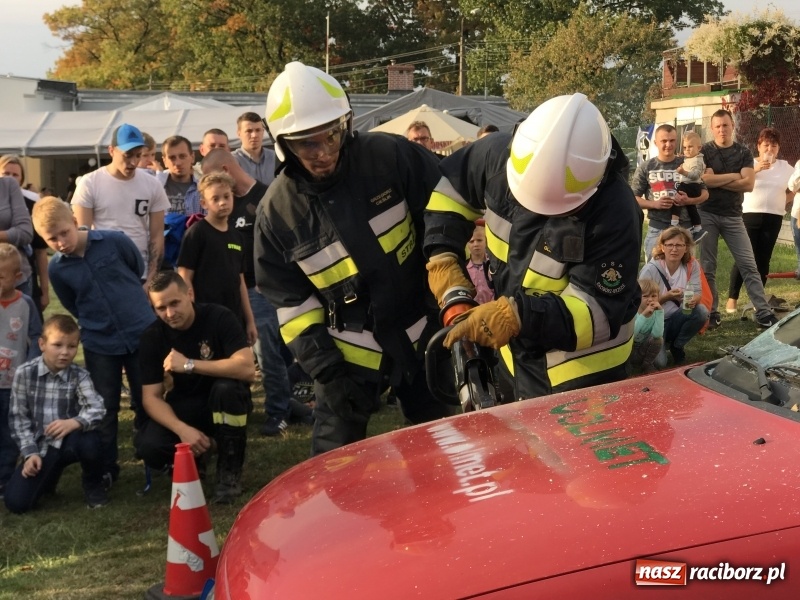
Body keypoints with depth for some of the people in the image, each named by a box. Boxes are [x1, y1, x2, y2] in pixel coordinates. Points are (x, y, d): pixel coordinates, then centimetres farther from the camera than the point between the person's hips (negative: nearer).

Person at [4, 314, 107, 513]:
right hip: (40, 446, 1)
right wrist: (30, 452, -12)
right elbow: (18, 417, -2)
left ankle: (93, 484, -2)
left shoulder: (79, 376, -8)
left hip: (70, 442, -1)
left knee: (89, 441, -37)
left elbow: (97, 409, -24)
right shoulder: (25, 373, -6)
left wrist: (75, 422, -45)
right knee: (15, 502, -15)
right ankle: (49, 475, 21)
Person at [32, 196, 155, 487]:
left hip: (142, 333, -1)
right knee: (104, 408, 8)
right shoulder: (56, 269, -8)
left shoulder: (115, 241, -14)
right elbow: (74, 308, 9)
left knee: (147, 403, 10)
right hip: (100, 345, 1)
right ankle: (106, 468, 21)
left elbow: (139, 270, 6)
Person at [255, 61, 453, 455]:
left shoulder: (389, 157, -14)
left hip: (420, 332, 1)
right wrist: (324, 368, -11)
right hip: (349, 352, 0)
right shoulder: (277, 210, -10)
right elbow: (290, 300, -5)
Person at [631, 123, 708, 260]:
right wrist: (654, 204, -15)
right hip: (657, 229, -1)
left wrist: (690, 200, -12)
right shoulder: (646, 168, 3)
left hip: (685, 227, 1)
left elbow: (704, 193, 10)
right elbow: (633, 198, 2)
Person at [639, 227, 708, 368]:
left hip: (675, 319, 4)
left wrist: (693, 300, -34)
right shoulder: (650, 269, -20)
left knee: (701, 311, -27)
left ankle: (677, 346, 0)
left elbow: (697, 292, -9)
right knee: (659, 363, -25)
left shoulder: (692, 265, -8)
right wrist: (666, 297, -31)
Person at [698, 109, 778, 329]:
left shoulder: (743, 153, 5)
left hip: (733, 216, 1)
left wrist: (716, 181, -9)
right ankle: (712, 313, 11)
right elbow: (705, 180, -15)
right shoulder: (704, 152, 1)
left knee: (749, 265, -2)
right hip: (707, 215, -1)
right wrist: (734, 176, -7)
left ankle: (763, 313, -1)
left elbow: (748, 184, -7)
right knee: (707, 266, 3)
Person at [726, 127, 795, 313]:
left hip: (773, 218, 3)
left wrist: (783, 202, 5)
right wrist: (755, 169, -26)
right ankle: (732, 299, -1)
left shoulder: (785, 168, 9)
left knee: (763, 259, 7)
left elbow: (793, 190, 20)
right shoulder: (749, 163, 0)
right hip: (749, 215, -3)